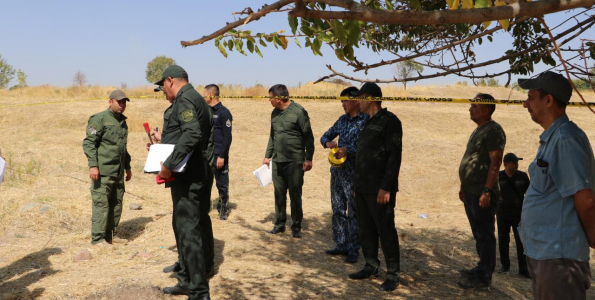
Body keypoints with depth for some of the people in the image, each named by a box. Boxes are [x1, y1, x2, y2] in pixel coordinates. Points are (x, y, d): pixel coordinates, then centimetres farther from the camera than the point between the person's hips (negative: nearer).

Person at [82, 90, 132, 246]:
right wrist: (93, 165, -19)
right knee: (101, 204, -5)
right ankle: (97, 238, 2)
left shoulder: (122, 121, 18)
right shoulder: (99, 119, -6)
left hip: (118, 172, 8)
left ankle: (112, 235, 19)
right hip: (103, 171, -7)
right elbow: (88, 143, -11)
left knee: (116, 204, 9)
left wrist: (127, 167, 25)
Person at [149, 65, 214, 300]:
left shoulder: (185, 100, -12)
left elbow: (192, 134, -28)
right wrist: (164, 140, 27)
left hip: (189, 176, -11)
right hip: (196, 173, 11)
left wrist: (169, 164, -26)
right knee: (183, 226, 17)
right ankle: (187, 281, 28)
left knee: (189, 230, -7)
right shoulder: (195, 99, 19)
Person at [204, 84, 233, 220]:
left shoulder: (224, 113, -10)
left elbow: (227, 137, -13)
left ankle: (223, 209, 18)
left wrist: (222, 156, -17)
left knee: (222, 184, 4)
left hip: (218, 156, -7)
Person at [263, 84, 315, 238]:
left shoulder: (298, 111, -9)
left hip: (294, 162, -6)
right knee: (279, 194, 11)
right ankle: (280, 224, 23)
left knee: (295, 195, 2)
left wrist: (308, 158, -12)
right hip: (277, 161, 6)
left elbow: (308, 136, -8)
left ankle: (296, 227, 13)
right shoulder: (275, 113, 12)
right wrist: (267, 156, 18)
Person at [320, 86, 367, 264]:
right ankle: (341, 246, 24)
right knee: (338, 210, 12)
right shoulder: (342, 120, 13)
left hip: (354, 173, -7)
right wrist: (328, 143, -4)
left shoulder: (366, 121, -9)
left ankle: (354, 250, 10)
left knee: (353, 213, 0)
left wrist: (348, 150, -25)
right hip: (337, 170, 7)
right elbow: (325, 136, 18)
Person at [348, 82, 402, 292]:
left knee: (385, 230, -2)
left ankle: (393, 275, 8)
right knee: (365, 228, 14)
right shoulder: (369, 122, 16)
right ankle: (371, 267, 27)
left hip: (379, 189, -9)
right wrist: (357, 182, 15)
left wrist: (386, 187, -21)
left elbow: (394, 156, -17)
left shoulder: (389, 121, -11)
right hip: (362, 187, 9)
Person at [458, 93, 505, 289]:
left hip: (483, 194, -10)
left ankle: (484, 277, 4)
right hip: (471, 192, 10)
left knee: (484, 235, -3)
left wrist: (487, 190, -24)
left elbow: (495, 162, -20)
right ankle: (482, 268, 29)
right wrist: (464, 187, 21)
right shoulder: (478, 130, 17)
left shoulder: (493, 131, -13)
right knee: (478, 234, 17)